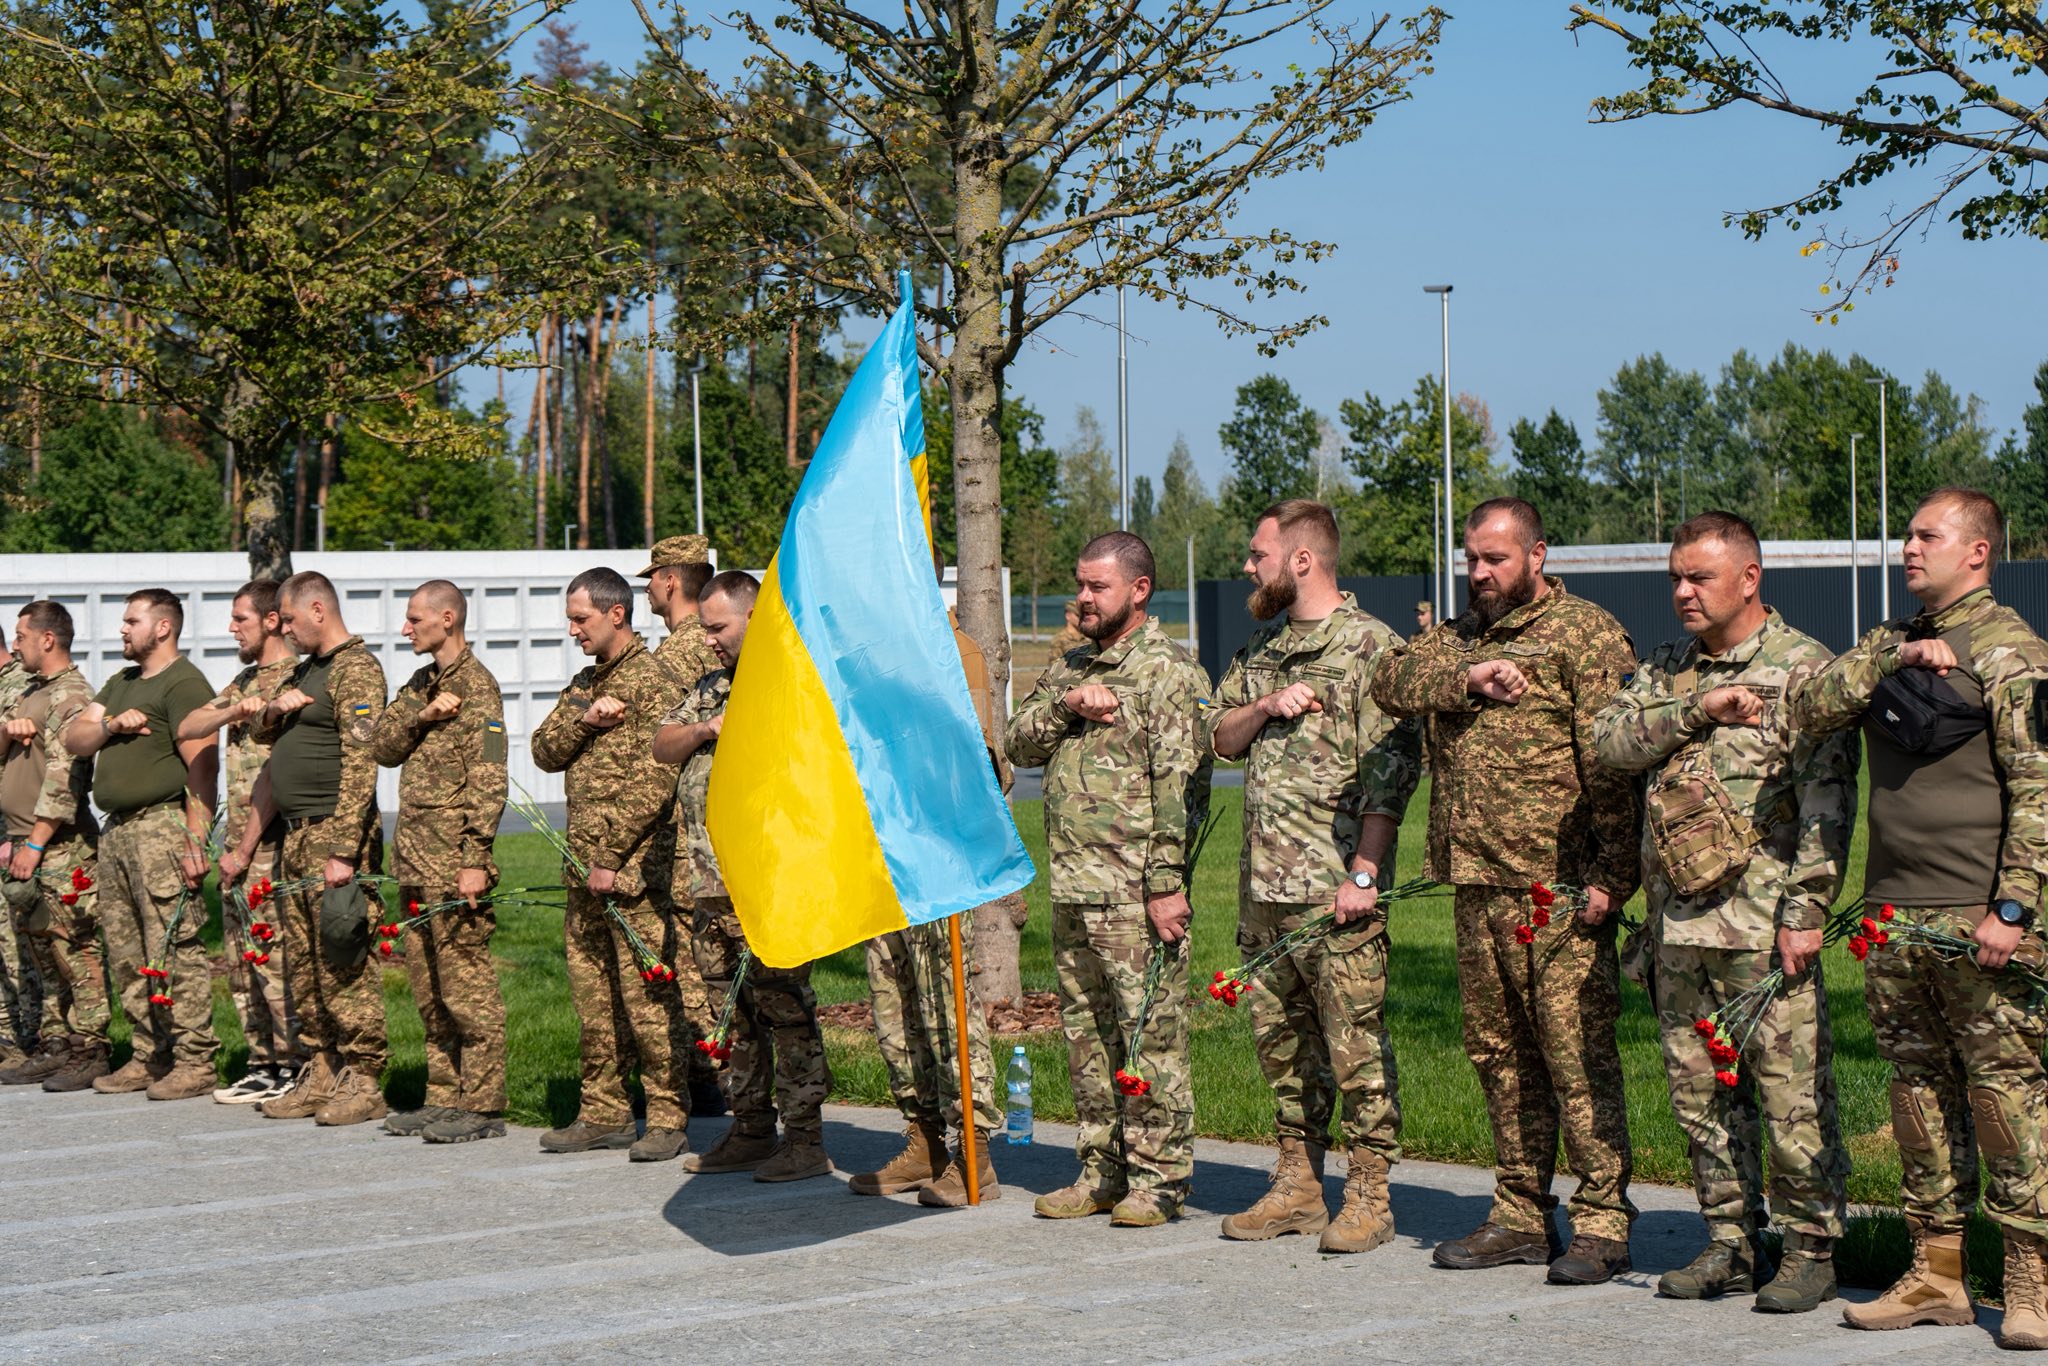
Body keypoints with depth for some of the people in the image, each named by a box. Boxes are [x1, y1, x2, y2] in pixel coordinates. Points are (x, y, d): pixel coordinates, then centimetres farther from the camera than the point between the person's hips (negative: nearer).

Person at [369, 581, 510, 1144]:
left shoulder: (476, 685, -10)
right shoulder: (422, 683, 18)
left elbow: (487, 781, -16)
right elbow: (382, 747, 9)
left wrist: (475, 860, -21)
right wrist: (421, 715, -9)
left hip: (454, 860, -9)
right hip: (416, 858, 9)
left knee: (466, 983, -7)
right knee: (428, 984, 12)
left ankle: (482, 1105, -3)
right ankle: (444, 1097, 19)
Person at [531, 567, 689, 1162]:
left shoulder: (652, 682, -9)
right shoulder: (585, 683, 19)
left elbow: (653, 784, -16)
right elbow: (545, 753, 12)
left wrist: (609, 858, -16)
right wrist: (583, 719, -8)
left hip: (633, 867, -8)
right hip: (585, 867, 8)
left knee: (646, 996, -7)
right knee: (592, 994, 11)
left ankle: (669, 1118, -2)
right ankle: (604, 1112, 18)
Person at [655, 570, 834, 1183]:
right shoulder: (711, 686, 20)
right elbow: (662, 747, 18)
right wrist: (705, 729, -2)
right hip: (711, 882, 8)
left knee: (785, 1010, -7)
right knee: (735, 1015, 12)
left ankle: (805, 1140, -3)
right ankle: (752, 1130, 20)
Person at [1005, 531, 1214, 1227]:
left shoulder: (1168, 671, -7)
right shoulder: (1071, 665, 18)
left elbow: (1178, 785, -13)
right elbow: (1016, 741, 13)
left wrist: (1167, 884, -19)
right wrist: (1065, 707, -6)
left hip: (1134, 889, -8)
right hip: (1072, 883, 8)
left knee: (1151, 1032, -4)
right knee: (1086, 1031, 11)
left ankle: (1159, 1177, 2)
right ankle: (1103, 1171, 20)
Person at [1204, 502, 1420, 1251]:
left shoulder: (1370, 646, -7)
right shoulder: (1261, 647, 17)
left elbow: (1392, 769, -12)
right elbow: (1221, 738, 19)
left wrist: (1364, 873, -18)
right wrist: (1267, 705, -3)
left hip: (1336, 885, -8)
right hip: (1264, 882, 8)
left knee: (1356, 1041, -4)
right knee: (1281, 1038, 12)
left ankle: (1368, 1196, 2)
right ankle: (1297, 1186, 21)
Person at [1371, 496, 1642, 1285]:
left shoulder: (1585, 634, -3)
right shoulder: (1462, 635, 19)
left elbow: (1612, 762, -10)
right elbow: (1393, 679, 4)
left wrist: (1611, 875, -16)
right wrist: (1469, 678, -13)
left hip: (1557, 890, -7)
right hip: (1477, 887, 7)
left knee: (1577, 1054, -6)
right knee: (1500, 1054, 11)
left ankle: (1603, 1223, -2)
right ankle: (1521, 1216, 19)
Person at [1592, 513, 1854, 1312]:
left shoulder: (1802, 667, -3)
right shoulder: (1668, 668, 16)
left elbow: (1827, 801, -9)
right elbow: (1608, 742, 3)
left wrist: (1804, 911, -15)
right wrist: (1694, 711, -10)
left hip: (1763, 924, -6)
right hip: (1677, 921, 6)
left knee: (1792, 1094, -4)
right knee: (1701, 1093, 10)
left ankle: (1810, 1249, 6)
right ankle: (1731, 1245, 20)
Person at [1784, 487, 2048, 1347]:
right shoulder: (1890, 644, 17)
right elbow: (1807, 709, 4)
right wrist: (1890, 659, -8)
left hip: (1978, 917, -7)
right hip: (1894, 916, 7)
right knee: (1919, 1090, 10)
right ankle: (1936, 1273, 17)